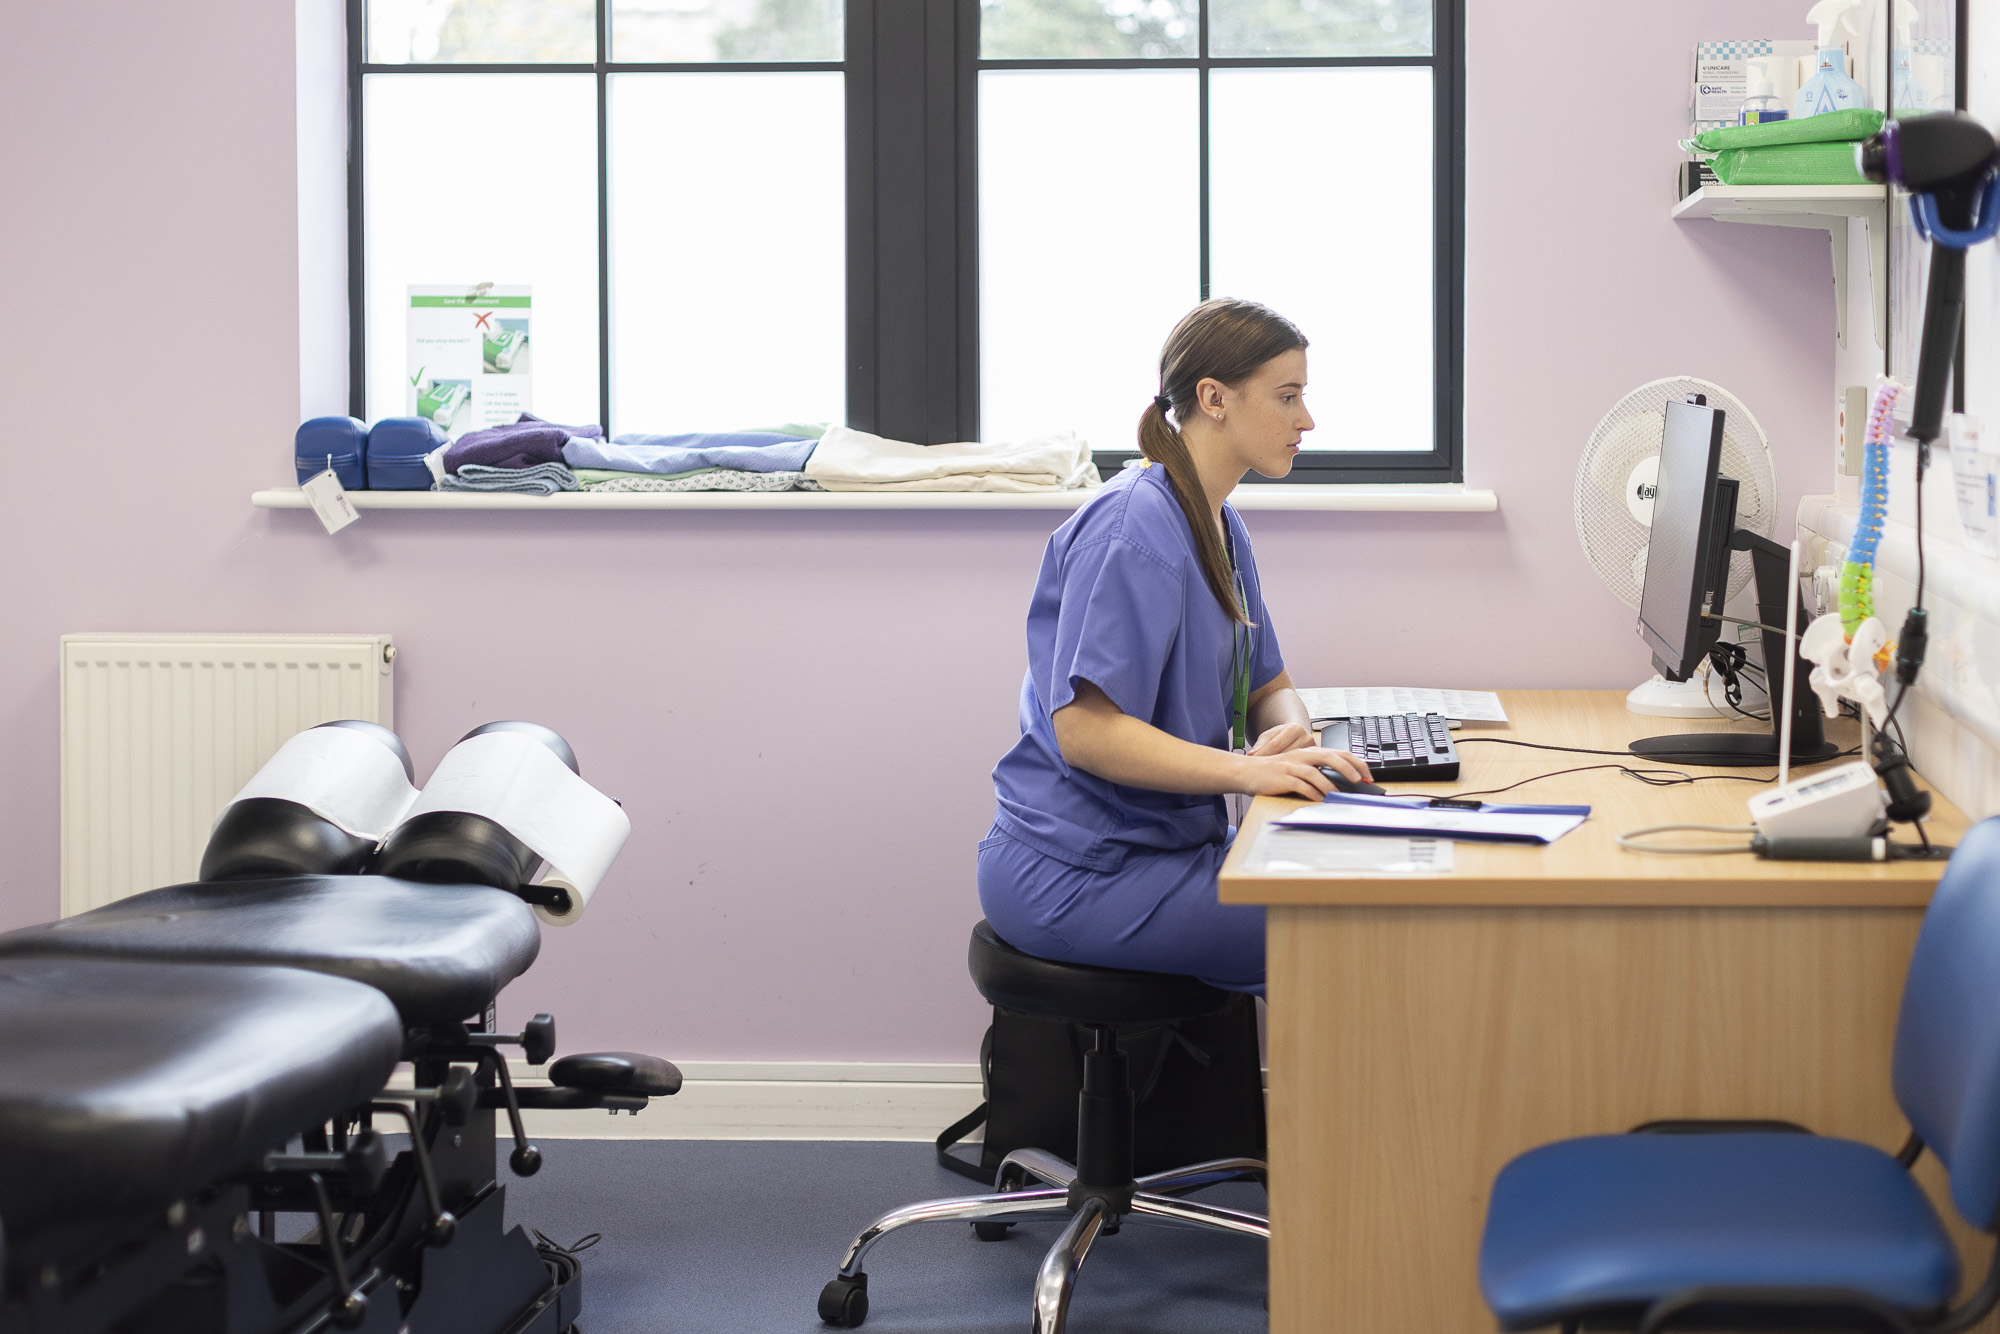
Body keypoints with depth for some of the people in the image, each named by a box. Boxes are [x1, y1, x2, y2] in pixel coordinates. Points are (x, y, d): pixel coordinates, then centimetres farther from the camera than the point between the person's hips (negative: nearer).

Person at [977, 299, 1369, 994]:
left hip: (1171, 845, 10)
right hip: (1075, 876, -10)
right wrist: (1246, 770, -32)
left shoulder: (1218, 524, 14)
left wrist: (1285, 735, -5)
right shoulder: (1134, 530, -18)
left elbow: (1269, 688, 19)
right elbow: (1085, 729, -25)